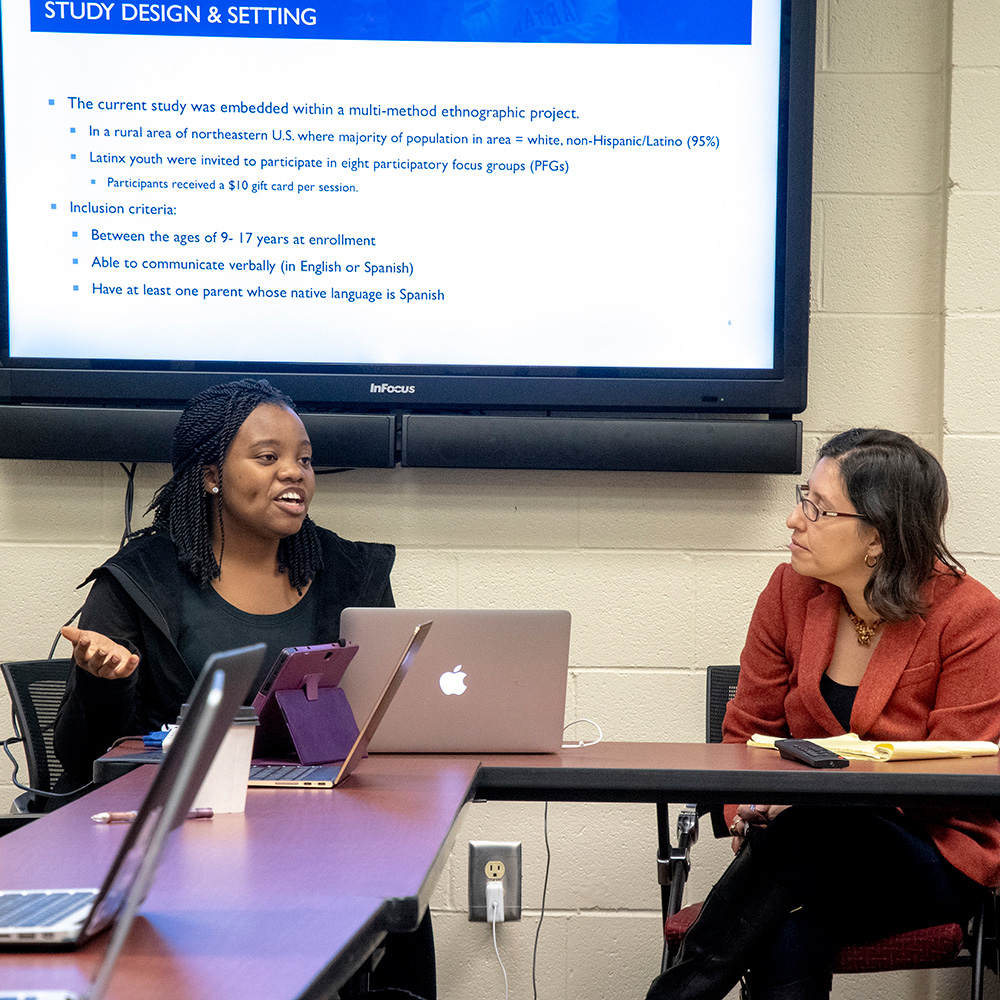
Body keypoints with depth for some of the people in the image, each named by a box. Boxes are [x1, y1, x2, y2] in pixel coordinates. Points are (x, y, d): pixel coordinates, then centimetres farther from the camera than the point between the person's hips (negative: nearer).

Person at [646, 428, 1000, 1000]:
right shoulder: (791, 590, 3)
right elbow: (749, 729, 10)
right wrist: (747, 814, -11)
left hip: (937, 860, -2)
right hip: (806, 844, 3)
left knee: (809, 832, -36)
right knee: (785, 940, -35)